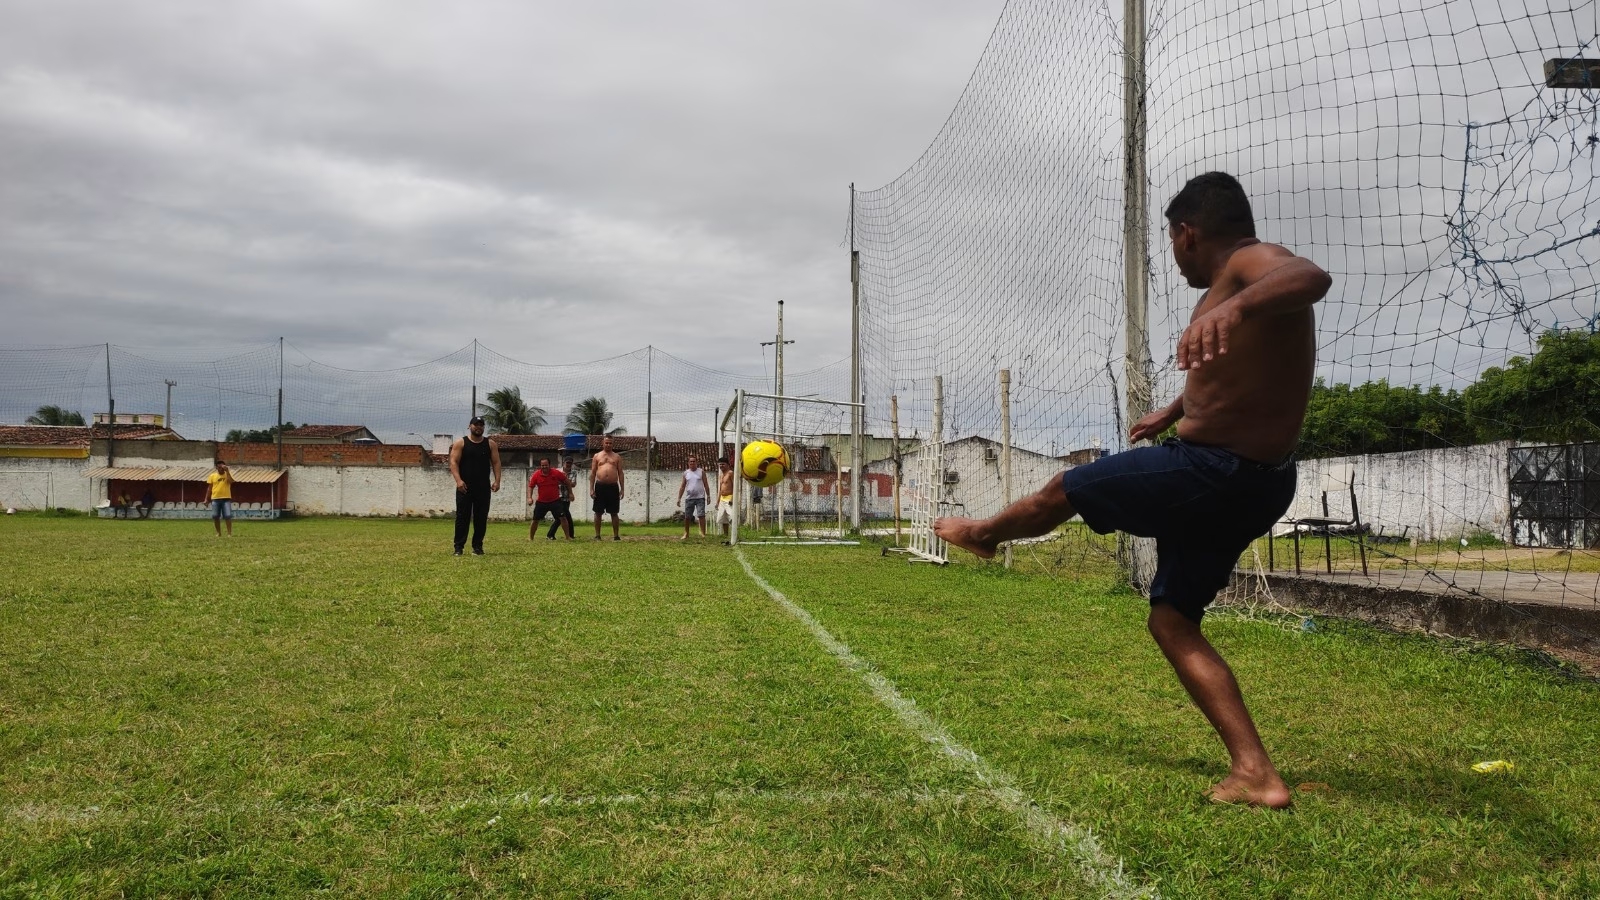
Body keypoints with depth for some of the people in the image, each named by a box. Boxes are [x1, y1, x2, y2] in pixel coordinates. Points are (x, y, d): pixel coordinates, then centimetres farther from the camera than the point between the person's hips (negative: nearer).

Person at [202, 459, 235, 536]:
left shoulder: (228, 474, 4)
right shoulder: (212, 476, 8)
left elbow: (231, 481, -18)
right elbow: (209, 488, 11)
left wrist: (227, 471, -16)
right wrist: (206, 499, 7)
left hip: (226, 498, -2)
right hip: (215, 499, 2)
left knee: (228, 516, -9)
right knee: (215, 517, 3)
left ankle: (230, 533, -4)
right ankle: (218, 533, 16)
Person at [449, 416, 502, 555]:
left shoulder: (490, 444, 8)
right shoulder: (460, 443, 1)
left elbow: (496, 463, 5)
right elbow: (454, 462, -6)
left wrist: (497, 480, -8)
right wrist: (458, 480, -19)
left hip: (483, 487, 2)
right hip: (465, 487, -2)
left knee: (481, 518, 4)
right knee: (462, 517, -2)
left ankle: (478, 546, 11)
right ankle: (458, 546, 1)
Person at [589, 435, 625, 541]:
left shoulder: (617, 457, 11)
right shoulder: (597, 456, 9)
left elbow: (620, 473, 9)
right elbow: (592, 473, 7)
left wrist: (622, 489, 1)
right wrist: (591, 489, -2)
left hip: (613, 486, 0)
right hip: (600, 486, 0)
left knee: (614, 513, 3)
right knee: (598, 512, 2)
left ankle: (616, 535, 7)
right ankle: (597, 535, 8)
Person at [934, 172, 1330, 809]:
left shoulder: (1252, 264, -14)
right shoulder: (1241, 284, 16)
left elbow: (1311, 277, -39)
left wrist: (1235, 305, -58)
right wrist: (1170, 412, 50)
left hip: (1207, 472, -10)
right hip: (1254, 486, 10)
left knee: (1062, 491, 13)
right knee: (1172, 622, 14)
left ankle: (984, 533, 43)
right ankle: (1255, 773, 6)